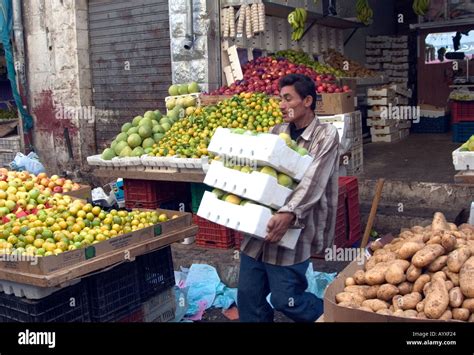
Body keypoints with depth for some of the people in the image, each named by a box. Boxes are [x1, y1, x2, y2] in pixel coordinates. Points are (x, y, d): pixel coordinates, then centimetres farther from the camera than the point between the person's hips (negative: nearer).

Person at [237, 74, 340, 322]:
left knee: (285, 299, 1)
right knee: (248, 295, 10)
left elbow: (313, 183, -19)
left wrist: (289, 214, -32)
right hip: (259, 225, 6)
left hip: (293, 230, -6)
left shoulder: (325, 135, -6)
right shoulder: (277, 132, 10)